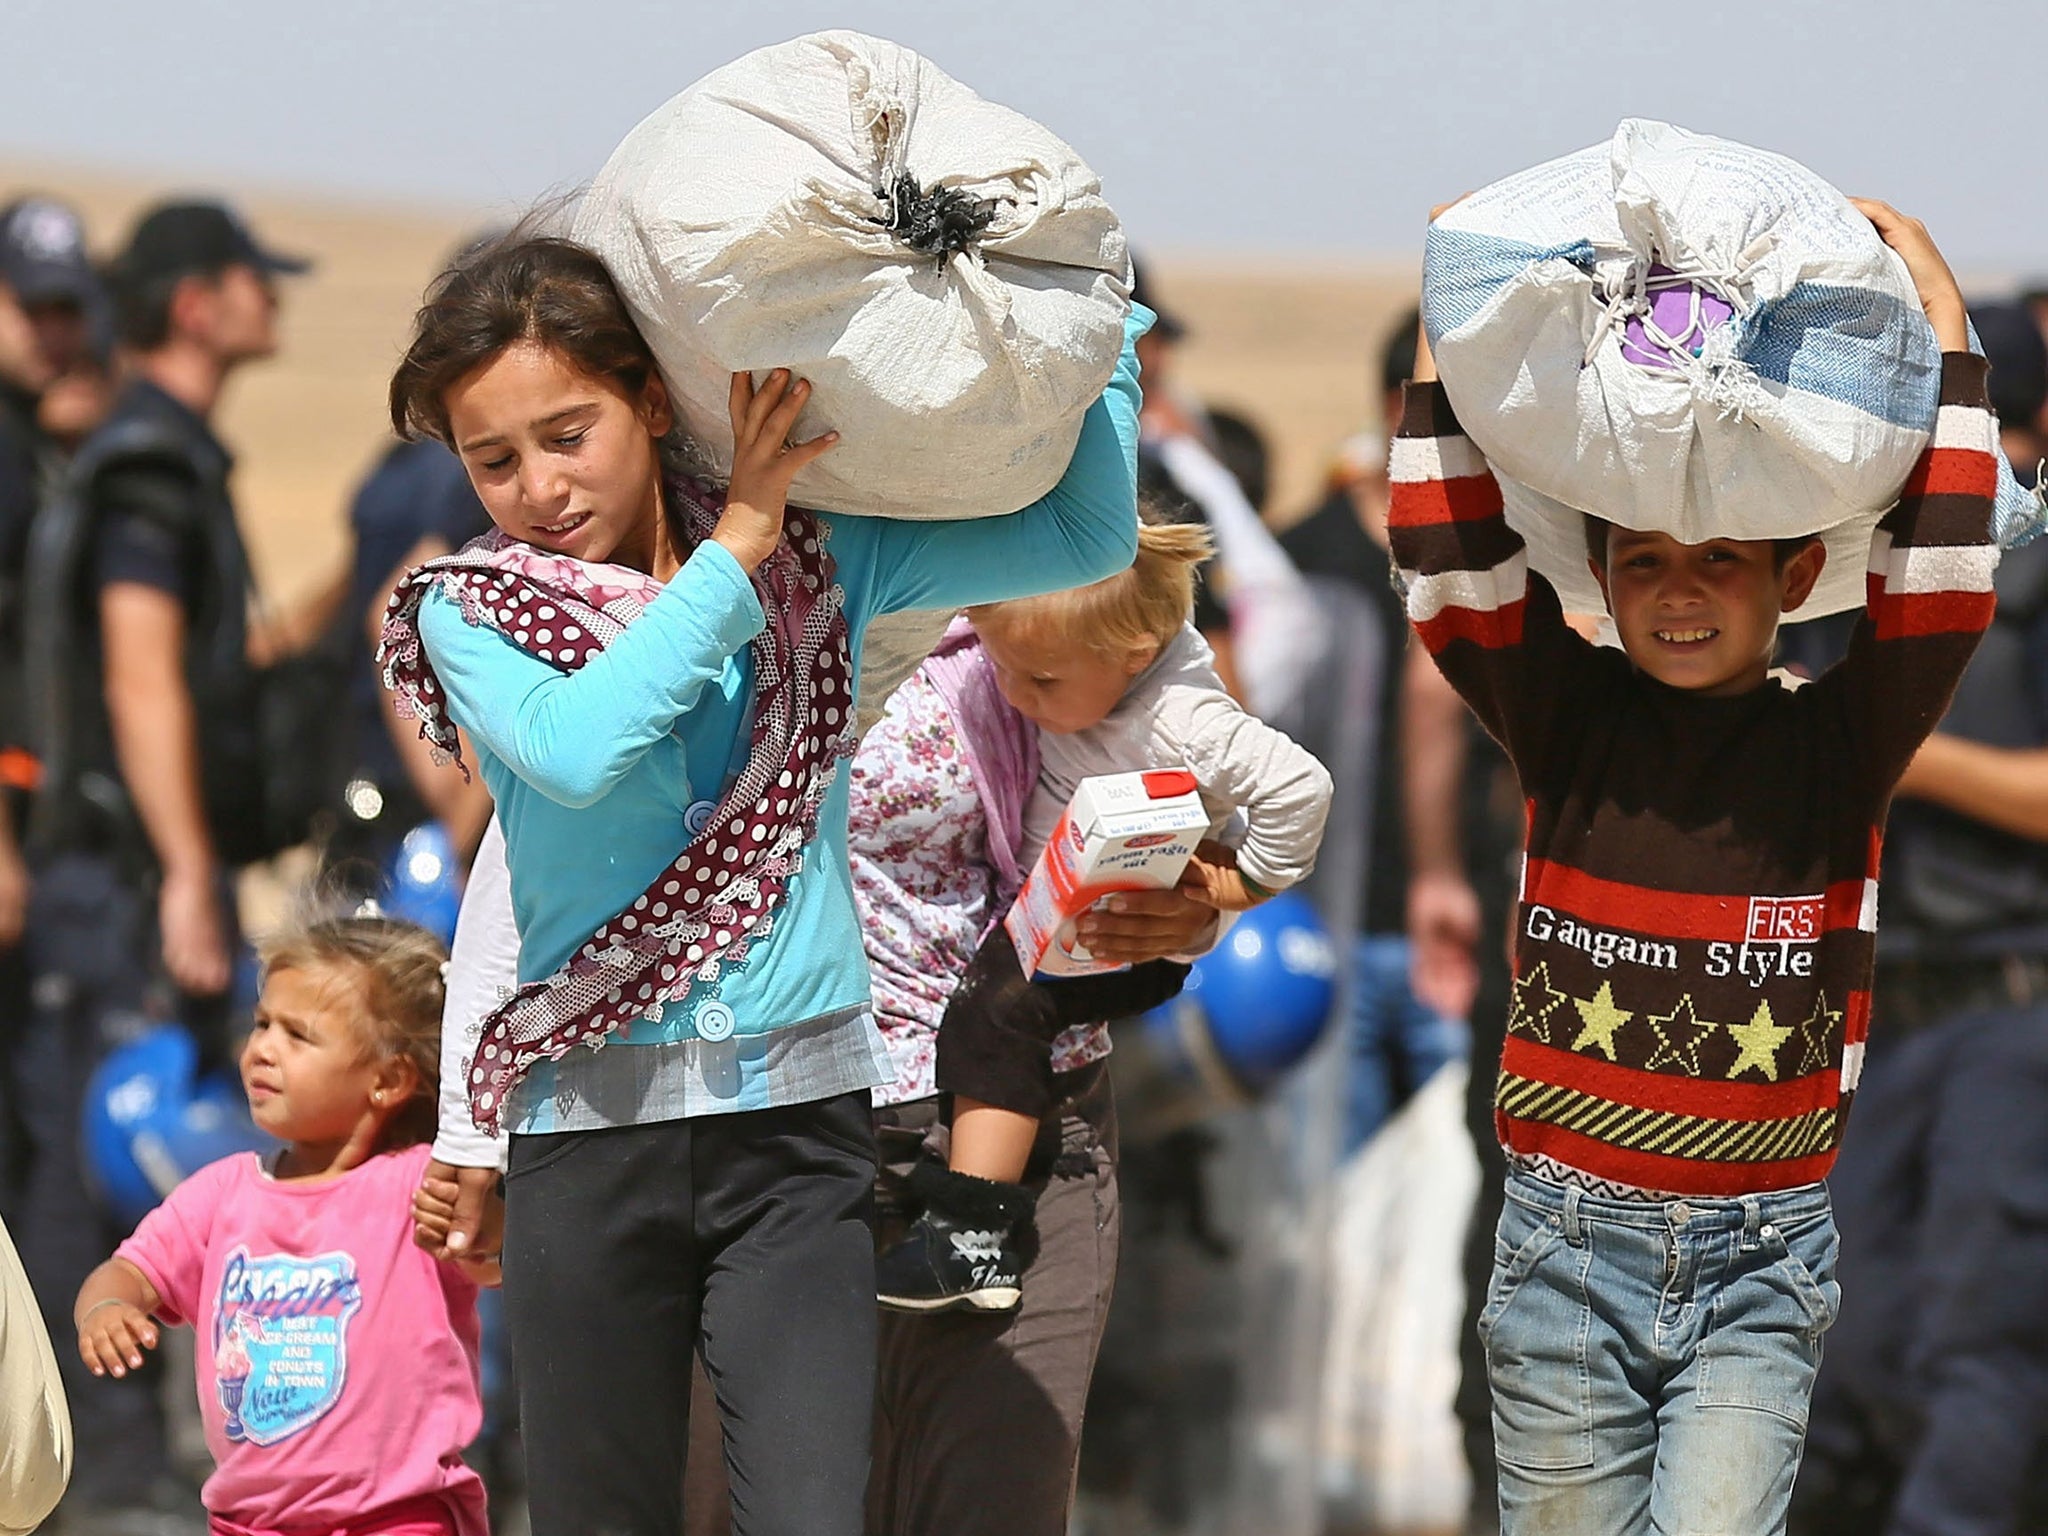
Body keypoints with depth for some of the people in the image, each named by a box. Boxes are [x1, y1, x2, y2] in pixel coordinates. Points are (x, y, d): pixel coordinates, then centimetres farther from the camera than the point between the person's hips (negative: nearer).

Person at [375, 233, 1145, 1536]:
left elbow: (1087, 538, 11)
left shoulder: (819, 563, 7)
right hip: (591, 1129, 0)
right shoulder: (469, 614, 1)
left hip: (799, 1128, 0)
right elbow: (572, 748, -20)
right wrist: (741, 538, -13)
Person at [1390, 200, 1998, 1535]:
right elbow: (1452, 566, -5)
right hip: (1566, 1244, 1)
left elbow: (1942, 578, -10)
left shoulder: (1838, 751, -1)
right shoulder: (1572, 731, 2)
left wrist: (1937, 313, -6)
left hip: (1763, 1259, -1)